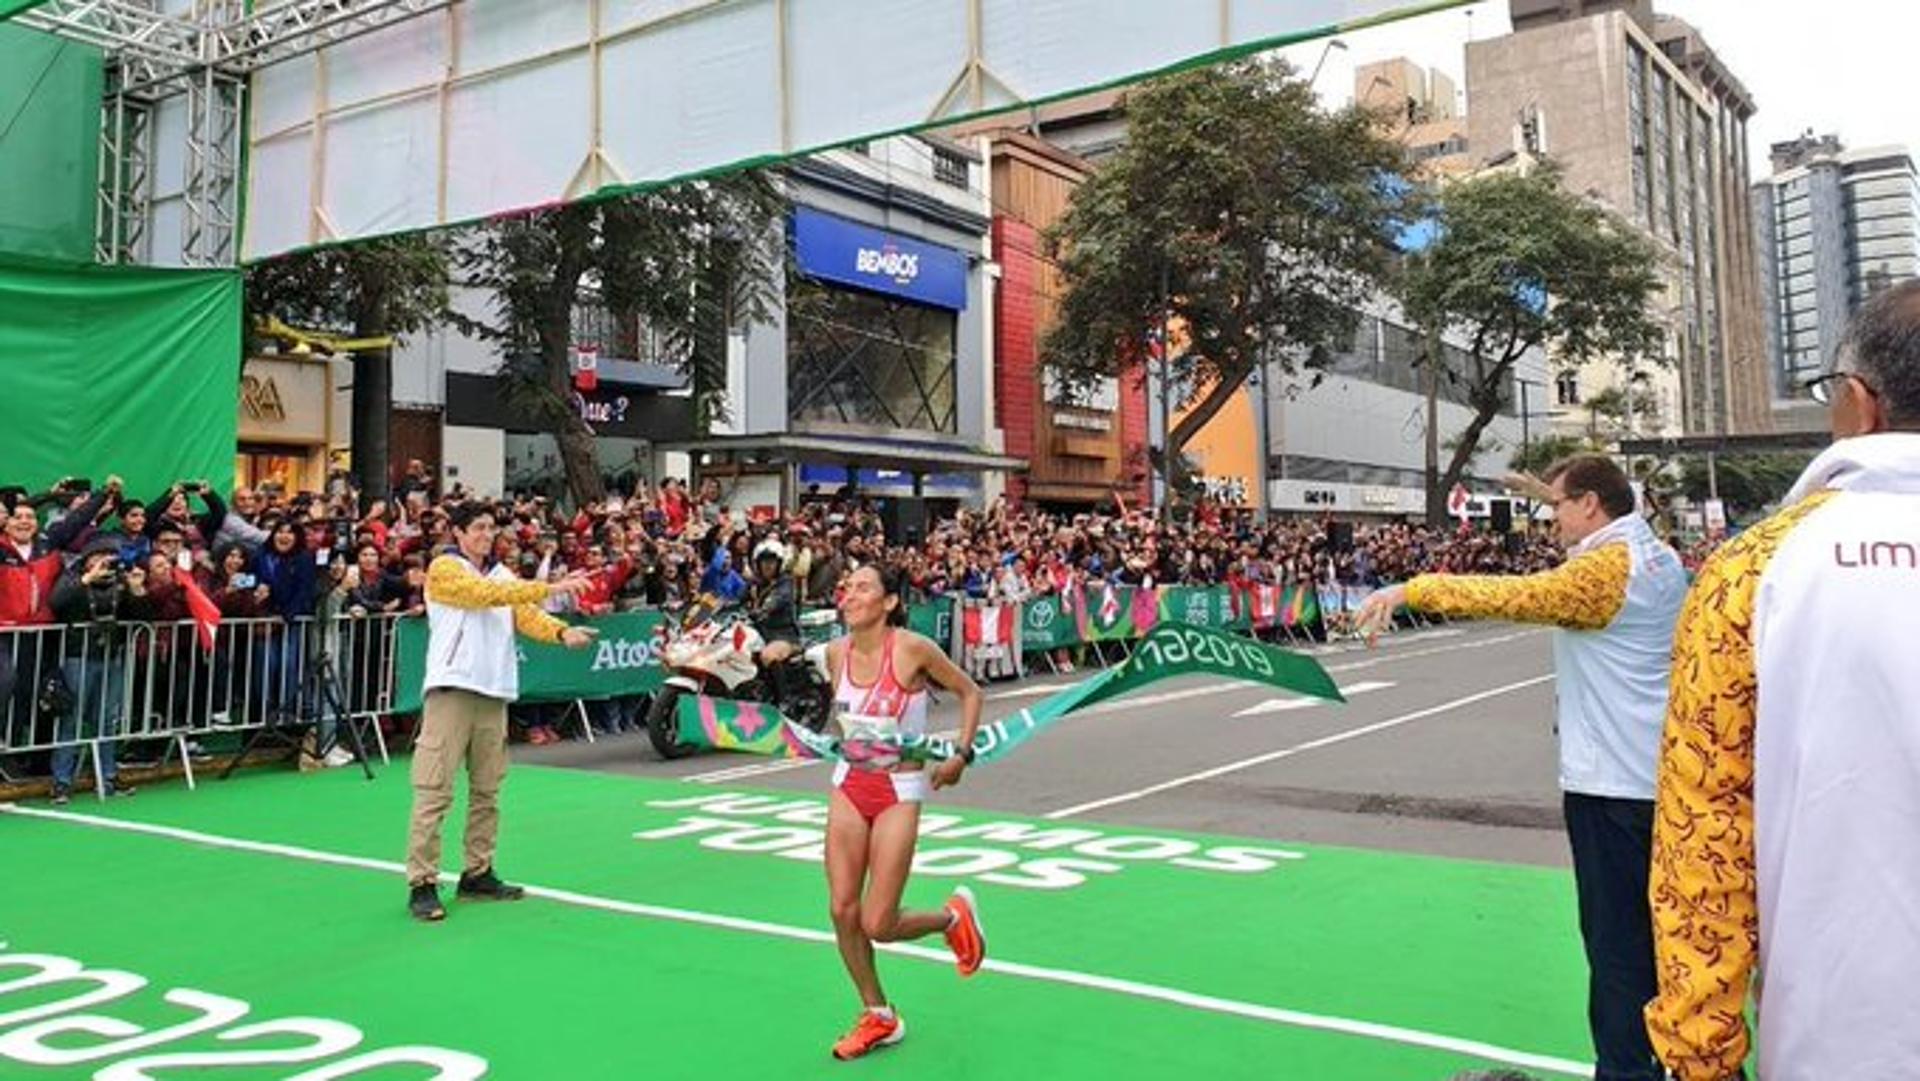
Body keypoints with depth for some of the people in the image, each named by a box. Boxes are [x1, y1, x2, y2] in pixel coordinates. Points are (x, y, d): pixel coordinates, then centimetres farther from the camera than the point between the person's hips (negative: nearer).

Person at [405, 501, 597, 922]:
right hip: (452, 689, -6)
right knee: (434, 790, -6)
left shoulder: (502, 574, 18)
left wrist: (562, 632, -13)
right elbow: (486, 594, -16)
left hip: (494, 693, 7)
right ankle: (422, 883, -3)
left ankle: (477, 874, 20)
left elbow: (523, 613, 6)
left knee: (487, 789, 11)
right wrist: (549, 588, -20)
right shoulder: (444, 568, -1)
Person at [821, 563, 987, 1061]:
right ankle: (878, 1018, 21)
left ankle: (954, 916, 25)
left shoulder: (912, 648, -16)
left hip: (898, 792, -5)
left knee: (877, 924, -7)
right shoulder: (836, 653, 0)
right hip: (848, 786, 5)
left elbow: (970, 692, -3)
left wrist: (962, 754, -11)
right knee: (842, 910, 1)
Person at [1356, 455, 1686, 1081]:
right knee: (1656, 925, 20)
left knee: (1616, 939, -1)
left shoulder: (1604, 568, -18)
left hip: (1611, 783, -10)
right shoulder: (1661, 559, 10)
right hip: (1659, 774, 10)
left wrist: (1410, 591, -22)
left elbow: (1508, 597, -24)